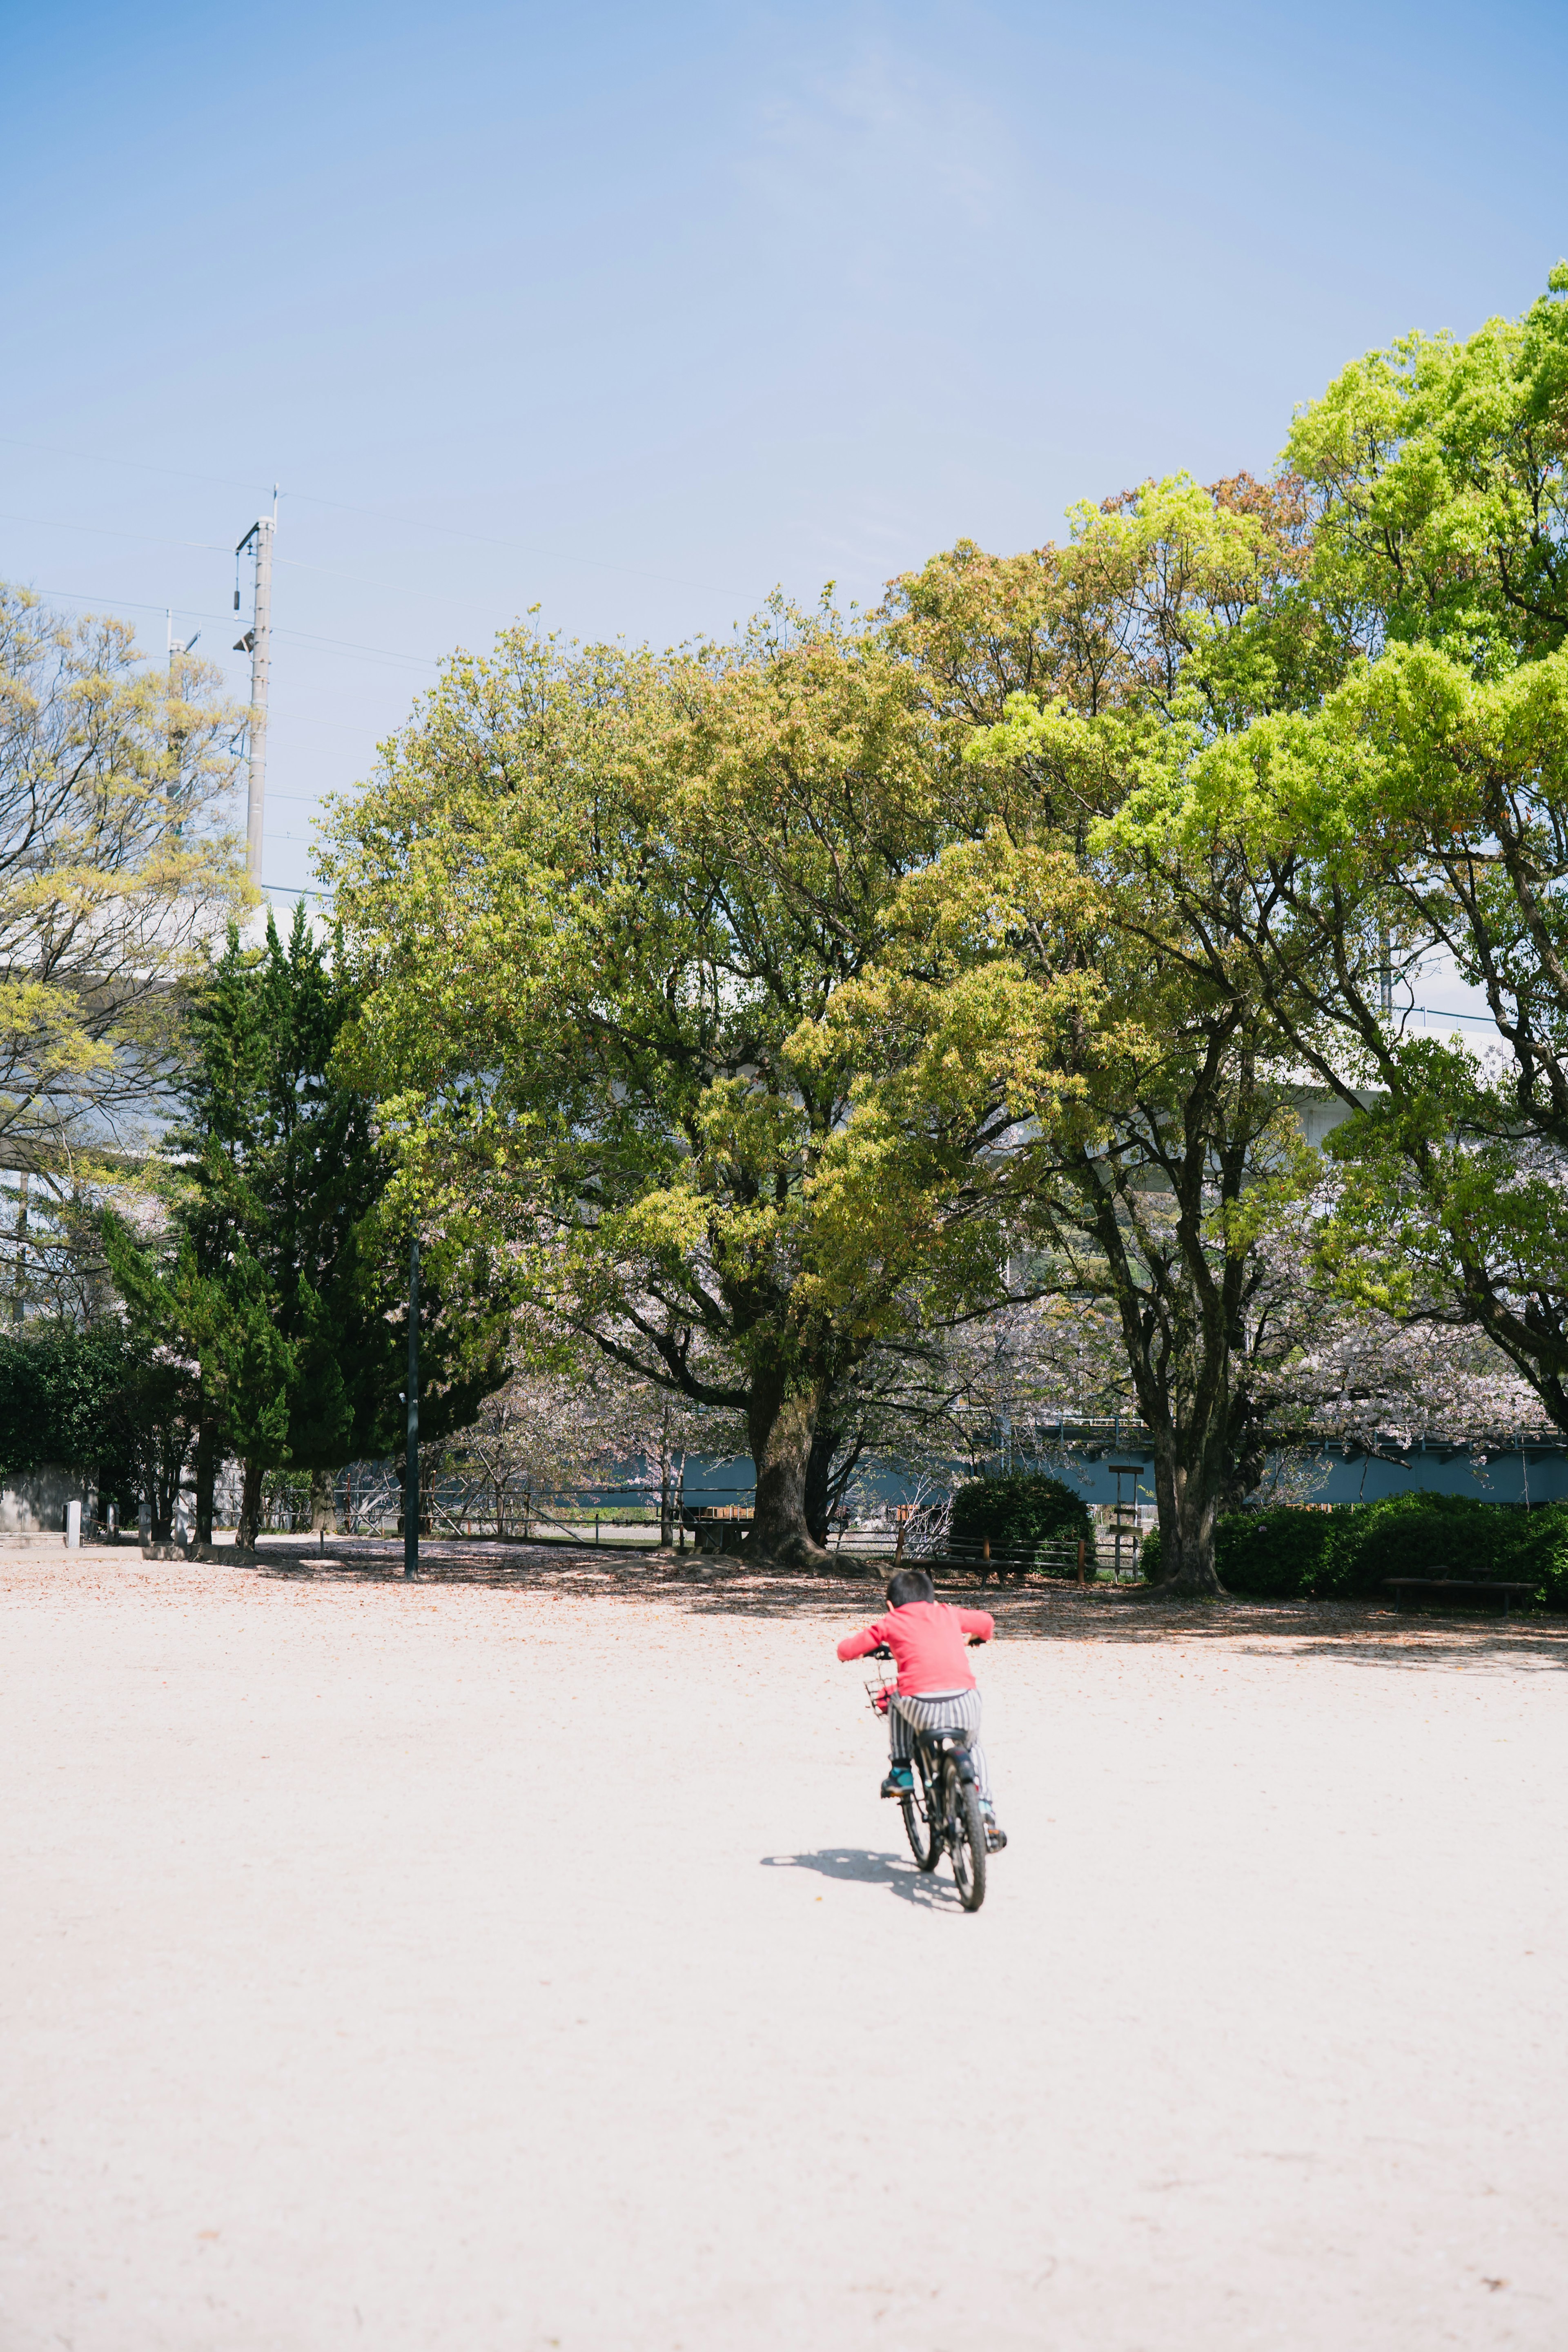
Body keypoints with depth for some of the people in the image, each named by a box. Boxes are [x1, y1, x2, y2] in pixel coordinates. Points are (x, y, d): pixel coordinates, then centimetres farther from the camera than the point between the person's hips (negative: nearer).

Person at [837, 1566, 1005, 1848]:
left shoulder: (891, 1623, 20)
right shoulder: (947, 1614, 27)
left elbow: (846, 1650, 23)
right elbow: (987, 1622, 44)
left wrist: (850, 1641, 46)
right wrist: (969, 1637, 66)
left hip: (921, 1706, -2)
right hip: (965, 1702, 2)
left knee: (896, 1700, 34)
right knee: (973, 1747, 34)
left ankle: (900, 1774, 29)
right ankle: (984, 1806, 21)